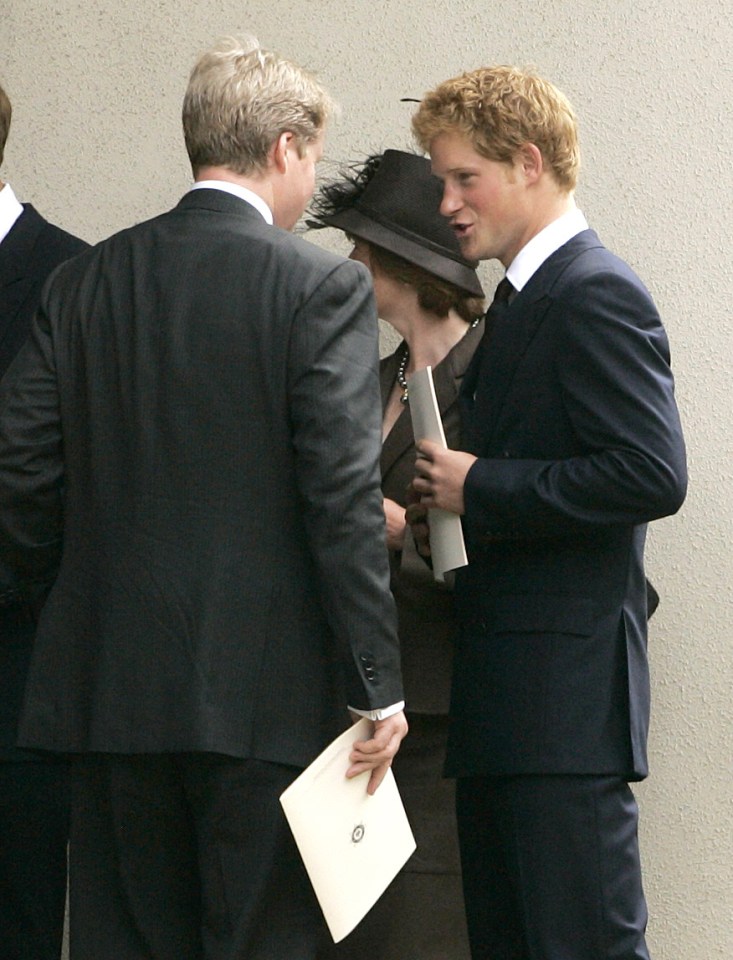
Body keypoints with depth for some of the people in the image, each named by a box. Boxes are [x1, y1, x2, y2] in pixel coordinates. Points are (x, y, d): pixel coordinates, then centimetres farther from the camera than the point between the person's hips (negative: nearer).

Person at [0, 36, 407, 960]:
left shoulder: (87, 280, 6)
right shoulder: (322, 287, -7)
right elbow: (344, 497, -12)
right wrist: (377, 687, -8)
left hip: (111, 680, 4)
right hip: (262, 690, -4)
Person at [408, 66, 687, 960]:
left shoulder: (595, 294, -11)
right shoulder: (522, 298, 20)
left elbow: (653, 474, -21)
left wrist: (481, 487, -15)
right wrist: (453, 512, 6)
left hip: (567, 694, -10)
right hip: (504, 692, 10)